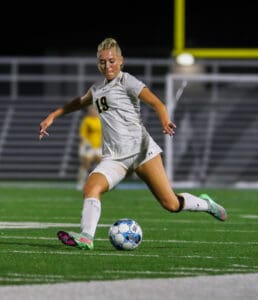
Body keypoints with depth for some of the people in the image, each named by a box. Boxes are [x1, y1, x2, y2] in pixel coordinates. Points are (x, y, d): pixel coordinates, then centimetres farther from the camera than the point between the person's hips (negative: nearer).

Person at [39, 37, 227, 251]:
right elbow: (80, 102, 41)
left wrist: (165, 121, -30)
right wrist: (52, 116, 37)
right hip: (114, 158, 5)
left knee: (171, 204, -6)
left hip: (141, 149, -5)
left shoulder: (126, 81, 0)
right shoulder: (97, 89, 18)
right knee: (91, 188, -25)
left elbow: (156, 103, -10)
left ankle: (206, 204, 22)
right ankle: (86, 238, -34)